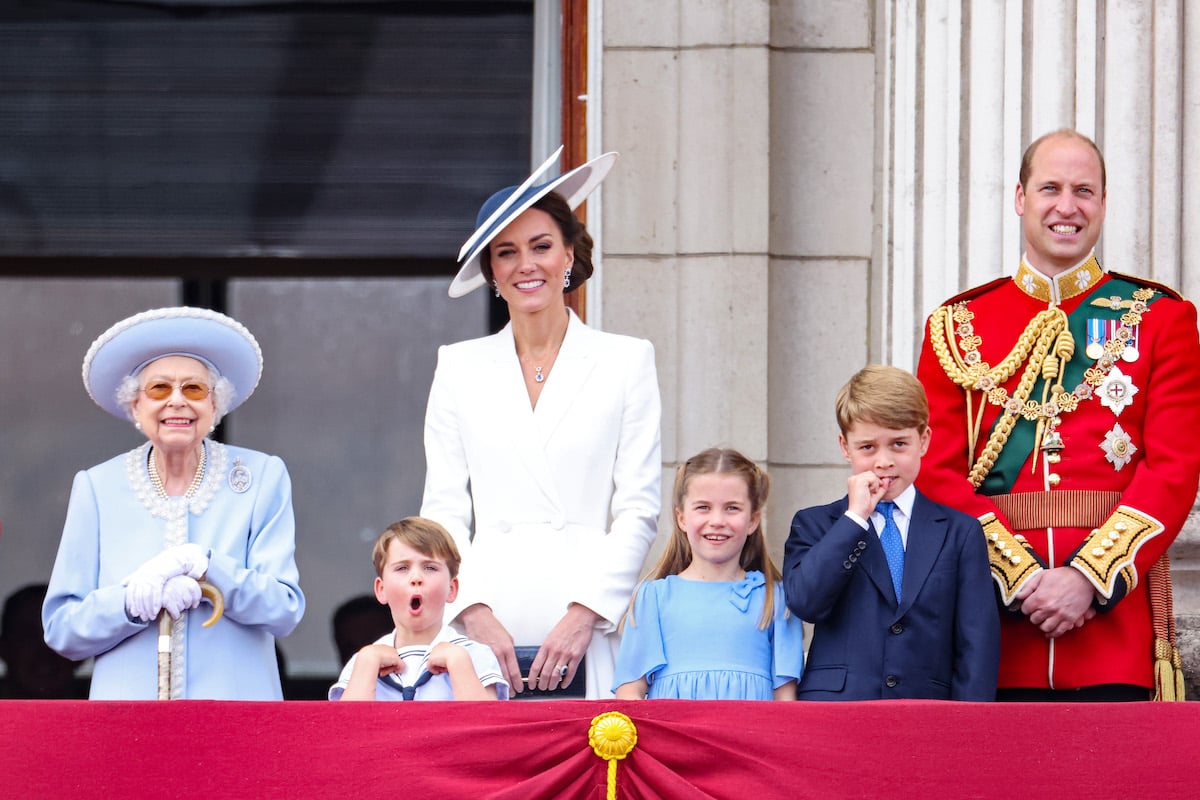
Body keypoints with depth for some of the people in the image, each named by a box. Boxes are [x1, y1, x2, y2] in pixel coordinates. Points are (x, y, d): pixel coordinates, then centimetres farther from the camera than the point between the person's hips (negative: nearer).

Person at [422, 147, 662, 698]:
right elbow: (444, 512, 9)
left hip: (587, 637, -1)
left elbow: (638, 511, 4)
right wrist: (476, 614, -6)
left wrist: (584, 615, -8)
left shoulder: (626, 362, 9)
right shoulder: (459, 369, 14)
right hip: (486, 632, 1)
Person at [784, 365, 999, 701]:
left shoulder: (959, 531, 14)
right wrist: (855, 518, -3)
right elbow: (805, 603, -5)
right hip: (833, 714, 0)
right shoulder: (814, 525, 14)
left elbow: (976, 643, 8)